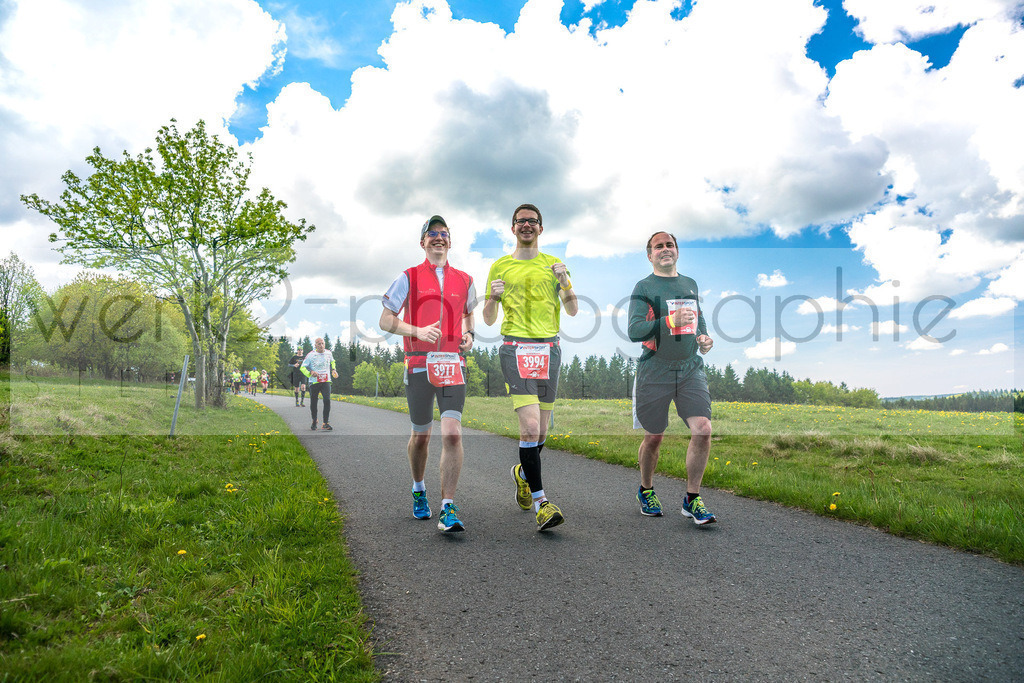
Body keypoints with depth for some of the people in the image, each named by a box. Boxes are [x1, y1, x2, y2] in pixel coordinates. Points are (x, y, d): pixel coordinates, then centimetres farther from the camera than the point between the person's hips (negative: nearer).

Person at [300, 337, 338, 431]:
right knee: (313, 402, 6)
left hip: (326, 381, 1)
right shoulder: (310, 355, -6)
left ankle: (326, 423, -12)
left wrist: (333, 369, 14)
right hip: (314, 382, -1)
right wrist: (310, 372, -20)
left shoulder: (328, 353, 6)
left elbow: (332, 361, 29)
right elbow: (302, 367, -3)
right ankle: (314, 421, 29)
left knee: (327, 400, -16)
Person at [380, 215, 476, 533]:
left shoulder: (464, 280, 12)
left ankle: (448, 509, -7)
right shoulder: (408, 277, 4)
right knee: (421, 435, 10)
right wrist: (417, 331, -14)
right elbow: (386, 321, 2)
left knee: (452, 434, -13)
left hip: (452, 364, 1)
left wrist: (469, 334, 7)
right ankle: (418, 490, 37)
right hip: (419, 364, -1)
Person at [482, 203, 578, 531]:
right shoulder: (500, 266, 11)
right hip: (515, 347, -2)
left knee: (540, 430, 8)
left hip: (548, 348, 3)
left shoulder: (553, 264, 14)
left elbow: (573, 311, 11)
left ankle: (523, 473, 38)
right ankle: (540, 501, -11)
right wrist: (494, 296, -8)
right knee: (530, 426, -16)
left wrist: (565, 282, -6)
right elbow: (488, 319, 12)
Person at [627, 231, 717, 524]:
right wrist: (670, 321, -24)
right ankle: (646, 490, 31)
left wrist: (704, 337, 8)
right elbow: (634, 331, -13)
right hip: (655, 372, -4)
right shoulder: (643, 287, -3)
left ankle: (692, 499, 6)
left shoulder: (690, 284, 14)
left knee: (703, 429, -10)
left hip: (690, 369, 4)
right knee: (654, 437, 6)